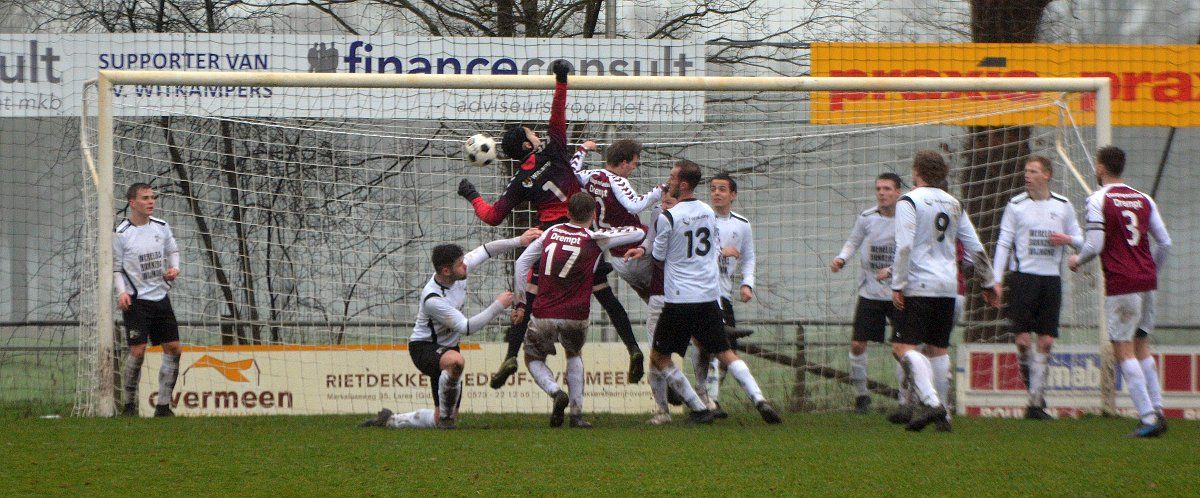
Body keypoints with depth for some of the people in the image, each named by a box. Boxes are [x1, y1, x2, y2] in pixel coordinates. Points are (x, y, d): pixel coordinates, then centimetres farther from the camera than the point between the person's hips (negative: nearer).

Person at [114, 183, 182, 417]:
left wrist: (174, 268, 3)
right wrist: (122, 291, -18)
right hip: (136, 301, -6)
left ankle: (163, 405, 9)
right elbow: (115, 268, -3)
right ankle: (129, 404, 0)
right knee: (137, 351, -14)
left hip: (160, 297, 6)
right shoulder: (121, 233, -7)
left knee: (174, 349, 1)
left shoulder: (161, 227, 6)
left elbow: (173, 250, 23)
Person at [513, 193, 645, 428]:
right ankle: (577, 413, 19)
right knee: (574, 354, 29)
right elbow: (639, 233, 5)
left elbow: (522, 262, 7)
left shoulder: (552, 232, 5)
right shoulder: (595, 239, -3)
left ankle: (556, 392, -9)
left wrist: (520, 300, 13)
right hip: (575, 317, 0)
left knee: (533, 359, 21)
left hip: (543, 314, 0)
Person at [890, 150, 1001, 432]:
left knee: (903, 346, -9)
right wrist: (989, 283, 24)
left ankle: (929, 401, -26)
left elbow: (904, 246, -15)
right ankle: (942, 415, 10)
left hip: (919, 286, -6)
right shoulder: (954, 205, 14)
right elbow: (976, 248, 15)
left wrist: (897, 285, -13)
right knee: (938, 349, 13)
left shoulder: (909, 201, -4)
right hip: (948, 287, 6)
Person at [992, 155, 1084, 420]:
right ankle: (1034, 393, 9)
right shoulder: (1016, 205, 3)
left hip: (1051, 278, 2)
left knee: (1046, 341, -1)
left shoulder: (1063, 206, 8)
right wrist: (996, 278, -5)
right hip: (1022, 276, -2)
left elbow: (1079, 239, 16)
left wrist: (1068, 239, -7)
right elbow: (1004, 242, 2)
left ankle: (1036, 402, 4)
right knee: (1023, 339, -9)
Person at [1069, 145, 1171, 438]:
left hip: (1120, 284, -6)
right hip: (1147, 282, 6)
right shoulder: (1143, 200, 11)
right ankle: (1157, 411, 11)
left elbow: (1095, 245, -13)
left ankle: (1148, 416, -11)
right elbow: (1165, 243, 11)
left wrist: (1077, 261, 7)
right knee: (1141, 347, 17)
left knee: (1124, 350, -3)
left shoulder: (1099, 200, -7)